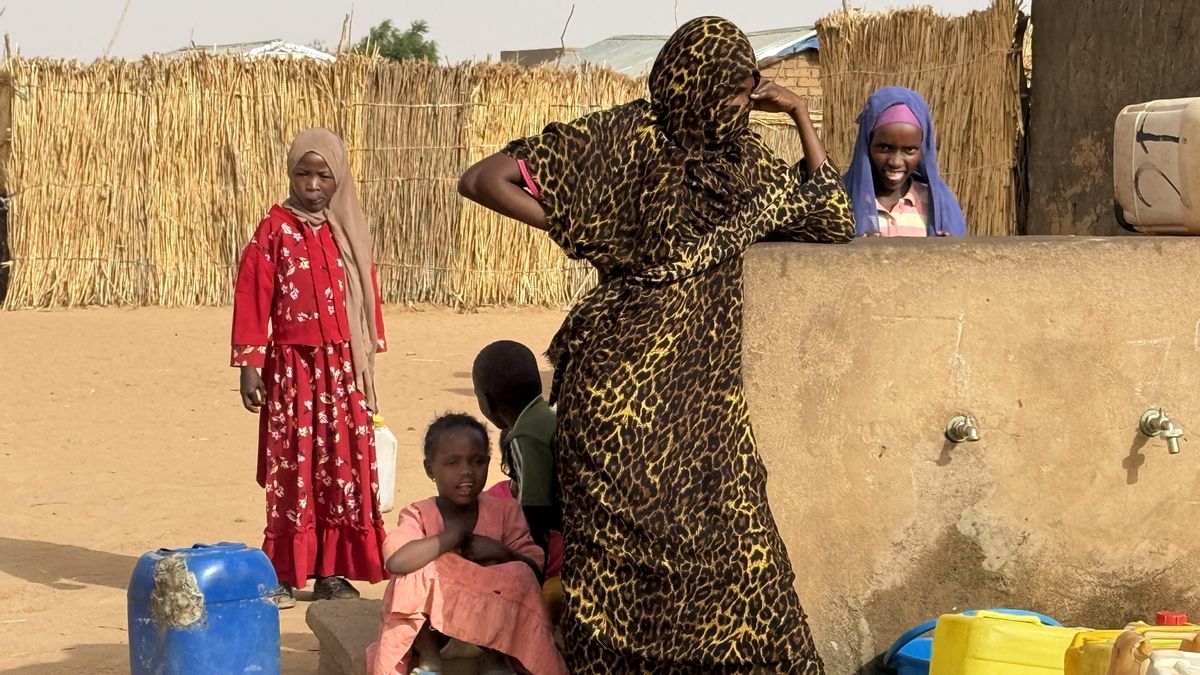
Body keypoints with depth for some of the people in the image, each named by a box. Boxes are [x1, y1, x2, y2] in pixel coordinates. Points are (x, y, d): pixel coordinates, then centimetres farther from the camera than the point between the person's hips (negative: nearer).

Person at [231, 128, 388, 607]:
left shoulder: (350, 233, 9)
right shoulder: (275, 231, -3)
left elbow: (367, 297, 13)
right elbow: (252, 300, -7)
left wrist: (369, 360, 12)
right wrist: (249, 365, -12)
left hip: (344, 367, 4)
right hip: (293, 366, -4)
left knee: (345, 467, 3)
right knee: (292, 468, -2)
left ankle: (333, 571, 11)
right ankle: (282, 575, 4)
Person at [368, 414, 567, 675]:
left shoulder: (505, 511, 0)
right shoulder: (418, 515, -7)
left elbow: (534, 570, -5)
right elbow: (396, 562, -30)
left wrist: (500, 552, -23)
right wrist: (454, 535, -23)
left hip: (490, 621, 1)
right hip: (432, 626, -1)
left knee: (520, 576, -25)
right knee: (419, 574, -29)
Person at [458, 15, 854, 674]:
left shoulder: (743, 159, 11)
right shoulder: (623, 139, -7)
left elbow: (831, 218, 17)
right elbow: (481, 180, -9)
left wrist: (800, 115, 9)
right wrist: (593, 241, -9)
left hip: (707, 391, 6)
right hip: (625, 388, -6)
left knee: (732, 552, 2)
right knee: (631, 554, -1)